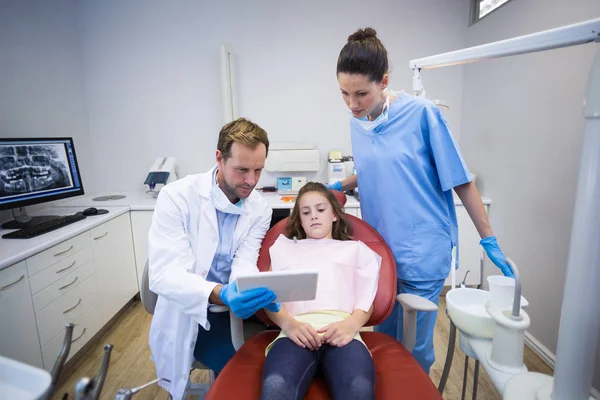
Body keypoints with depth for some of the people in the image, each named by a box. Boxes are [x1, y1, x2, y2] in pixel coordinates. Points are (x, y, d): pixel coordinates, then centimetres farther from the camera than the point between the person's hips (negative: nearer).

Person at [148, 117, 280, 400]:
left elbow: (244, 265, -13)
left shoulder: (260, 208, -5)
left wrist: (256, 291, -36)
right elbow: (164, 275, -25)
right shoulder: (177, 197, -18)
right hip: (189, 314, -4)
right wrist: (220, 294, -42)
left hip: (233, 307, 4)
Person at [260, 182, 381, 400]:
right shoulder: (285, 247, 28)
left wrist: (351, 324, -8)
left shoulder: (355, 248, 28)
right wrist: (289, 324, -9)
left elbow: (366, 298, 16)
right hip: (297, 329, 0)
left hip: (341, 329, 1)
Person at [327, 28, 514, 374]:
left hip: (422, 253, -5)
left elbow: (460, 180, -9)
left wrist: (489, 241, -5)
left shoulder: (422, 114, -13)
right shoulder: (357, 123, 2)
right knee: (384, 337, 21)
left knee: (414, 346, 10)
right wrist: (338, 187, 4)